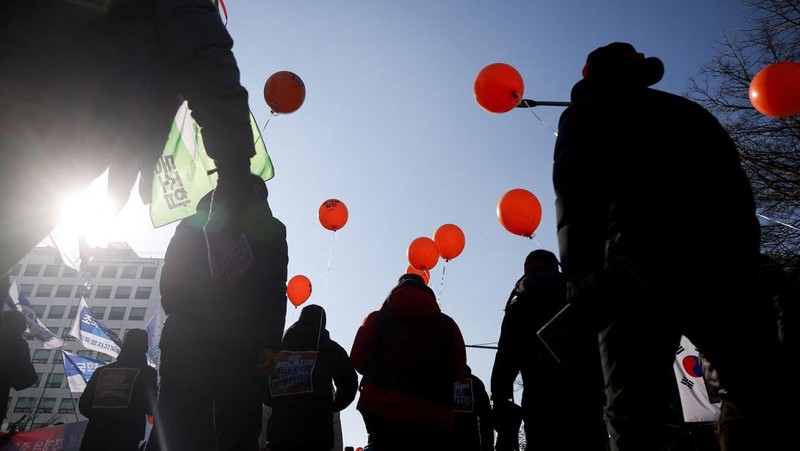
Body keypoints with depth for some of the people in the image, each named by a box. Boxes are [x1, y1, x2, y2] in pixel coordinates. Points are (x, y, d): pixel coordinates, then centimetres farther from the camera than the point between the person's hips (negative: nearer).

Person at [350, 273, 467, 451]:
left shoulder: (379, 318, 10)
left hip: (383, 412, 0)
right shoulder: (447, 324, 11)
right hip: (433, 420, 0)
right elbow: (459, 369, 8)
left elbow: (358, 360, 5)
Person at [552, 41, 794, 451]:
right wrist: (744, 258, 19)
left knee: (633, 407, -7)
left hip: (642, 263, -5)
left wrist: (579, 271, -7)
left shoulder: (587, 113, 17)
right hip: (725, 256, 5)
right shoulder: (690, 111, 31)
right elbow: (739, 190, 22)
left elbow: (573, 194, -1)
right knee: (765, 395, 9)